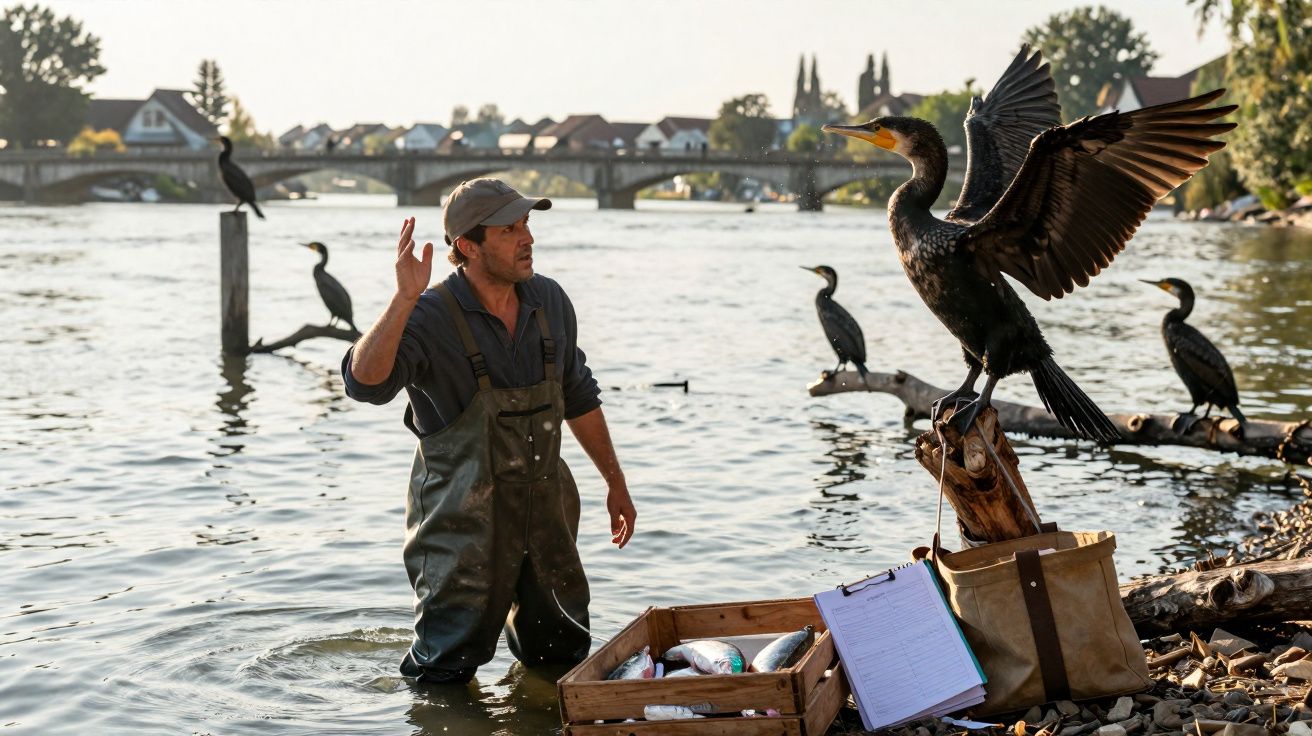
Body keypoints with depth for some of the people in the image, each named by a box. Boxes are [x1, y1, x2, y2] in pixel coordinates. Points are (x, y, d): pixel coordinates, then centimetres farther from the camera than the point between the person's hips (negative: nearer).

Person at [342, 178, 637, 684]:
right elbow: (365, 382, -34)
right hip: (464, 523, -5)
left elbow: (578, 396, 14)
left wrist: (615, 482, 18)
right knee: (447, 672, 5)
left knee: (563, 659, 19)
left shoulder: (549, 301, 2)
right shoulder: (431, 318, -17)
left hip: (545, 509, 5)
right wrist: (404, 299, -42)